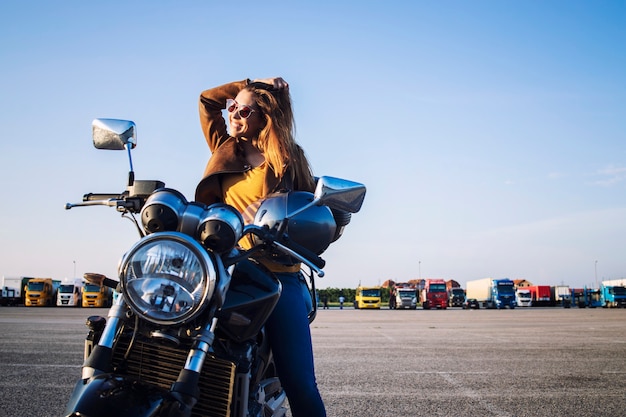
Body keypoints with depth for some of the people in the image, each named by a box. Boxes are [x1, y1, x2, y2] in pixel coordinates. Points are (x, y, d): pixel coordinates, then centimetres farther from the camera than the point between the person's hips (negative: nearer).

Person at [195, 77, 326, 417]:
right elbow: (207, 100, 29)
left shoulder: (287, 157, 10)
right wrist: (250, 84, 19)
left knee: (300, 385, -8)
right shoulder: (225, 151, 21)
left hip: (279, 275, -3)